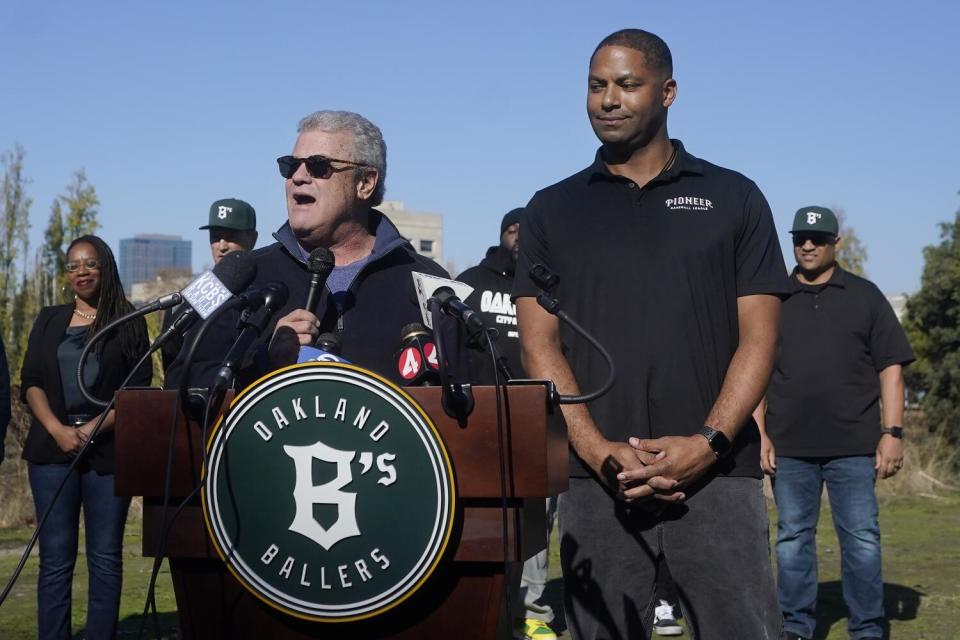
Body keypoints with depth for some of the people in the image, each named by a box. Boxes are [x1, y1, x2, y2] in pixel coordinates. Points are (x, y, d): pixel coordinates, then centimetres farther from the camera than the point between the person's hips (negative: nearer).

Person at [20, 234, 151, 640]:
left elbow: (138, 389, 1)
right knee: (55, 558, -1)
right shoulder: (49, 321, 16)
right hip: (53, 449, 2)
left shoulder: (129, 324, 9)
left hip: (109, 450, -1)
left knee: (105, 557, -1)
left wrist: (94, 428, -12)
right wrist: (58, 430, -10)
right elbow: (31, 383, 8)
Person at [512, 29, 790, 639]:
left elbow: (758, 337, 3)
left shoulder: (734, 198, 9)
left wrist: (708, 444, -11)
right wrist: (598, 451, -10)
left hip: (717, 474, -1)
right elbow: (540, 343, 4)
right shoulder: (552, 210, 12)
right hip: (595, 480, 1)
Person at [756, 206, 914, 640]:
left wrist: (892, 432, -4)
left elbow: (890, 368, 4)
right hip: (790, 445, 1)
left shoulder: (865, 297, 6)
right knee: (793, 539, 7)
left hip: (854, 445, -1)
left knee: (862, 540, 0)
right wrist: (760, 433, 1)